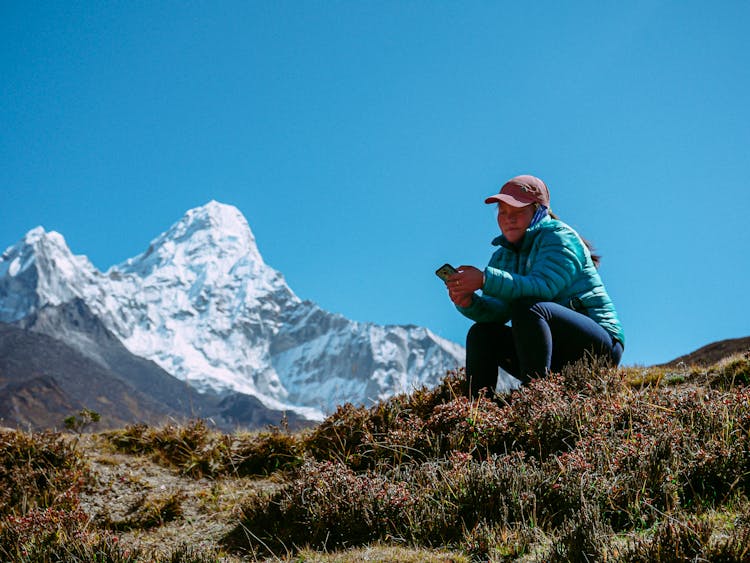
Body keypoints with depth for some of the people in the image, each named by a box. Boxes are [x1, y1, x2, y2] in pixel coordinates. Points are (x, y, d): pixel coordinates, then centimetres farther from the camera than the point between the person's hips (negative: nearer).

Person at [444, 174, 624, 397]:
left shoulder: (559, 237, -8)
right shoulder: (504, 255, 14)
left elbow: (543, 287, -28)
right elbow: (499, 310, -2)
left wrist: (486, 279, -37)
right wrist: (468, 302, -24)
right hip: (557, 360, 8)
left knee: (526, 308, -30)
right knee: (482, 333, -4)